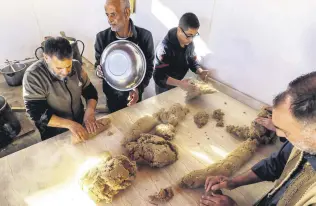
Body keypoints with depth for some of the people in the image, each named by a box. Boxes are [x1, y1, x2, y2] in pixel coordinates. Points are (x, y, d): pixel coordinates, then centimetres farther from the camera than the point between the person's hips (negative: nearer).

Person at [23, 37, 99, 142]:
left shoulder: (76, 65, -9)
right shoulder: (33, 76, -21)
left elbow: (90, 92, -2)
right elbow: (38, 113, -21)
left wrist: (89, 112, -20)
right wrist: (69, 124, -31)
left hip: (80, 124, 4)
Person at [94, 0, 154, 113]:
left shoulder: (144, 36, -17)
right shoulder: (102, 37, -13)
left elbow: (149, 67, -10)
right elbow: (98, 63, 0)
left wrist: (139, 89, -24)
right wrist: (99, 70, -24)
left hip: (134, 93, -1)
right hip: (112, 94, 1)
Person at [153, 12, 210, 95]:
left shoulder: (189, 43, -11)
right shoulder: (165, 47, -32)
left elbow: (192, 60, 4)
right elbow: (159, 76, -33)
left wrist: (200, 71, -17)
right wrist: (179, 83, -46)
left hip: (178, 84, 6)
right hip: (165, 87, -6)